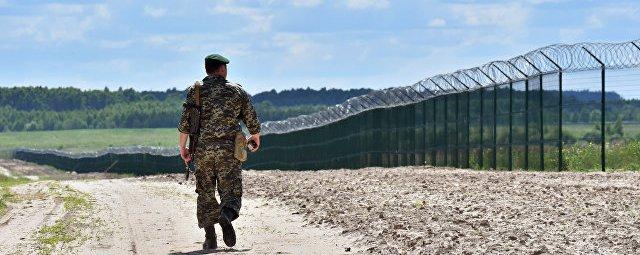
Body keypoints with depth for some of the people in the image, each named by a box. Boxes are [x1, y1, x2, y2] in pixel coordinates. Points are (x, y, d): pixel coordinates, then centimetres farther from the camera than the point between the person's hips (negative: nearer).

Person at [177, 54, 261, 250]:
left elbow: (185, 123, -2)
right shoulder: (237, 91, 6)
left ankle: (210, 239, 5)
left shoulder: (195, 91, 4)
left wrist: (182, 147, 8)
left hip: (202, 149, 1)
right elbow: (252, 121, 9)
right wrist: (255, 138, 28)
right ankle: (226, 216, -32)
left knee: (206, 194, 11)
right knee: (231, 191, 0)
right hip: (229, 149, -1)